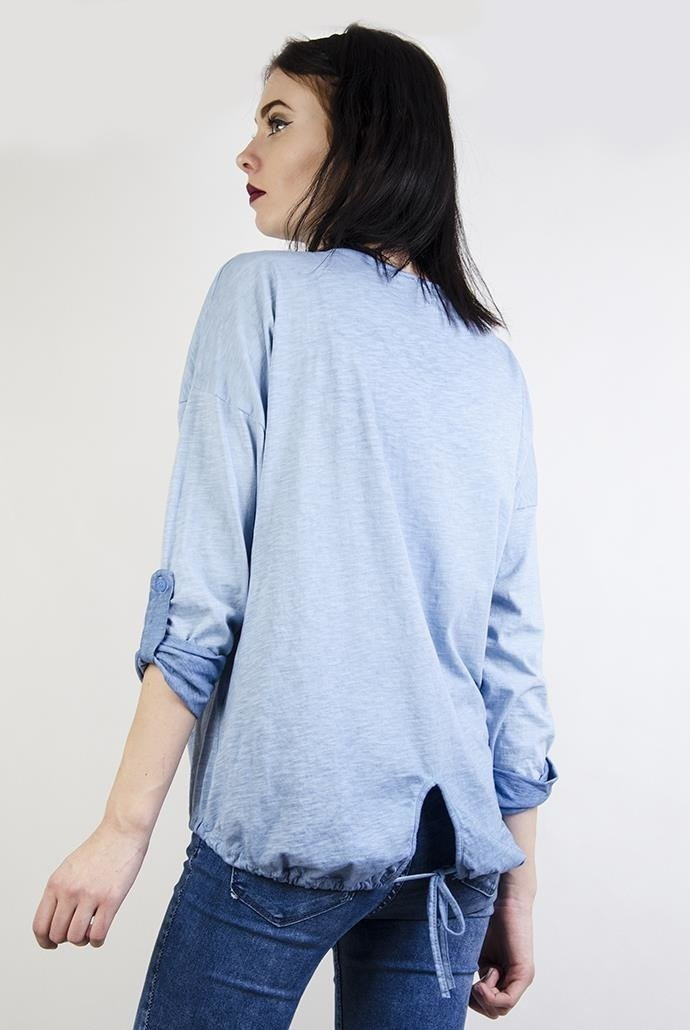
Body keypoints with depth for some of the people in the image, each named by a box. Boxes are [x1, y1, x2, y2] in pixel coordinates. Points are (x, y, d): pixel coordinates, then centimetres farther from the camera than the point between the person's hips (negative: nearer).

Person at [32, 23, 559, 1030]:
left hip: (289, 822, -5)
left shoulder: (264, 292, -2)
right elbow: (515, 643, 10)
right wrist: (517, 884, 15)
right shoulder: (494, 362, 12)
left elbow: (203, 581, -10)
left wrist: (125, 827, -7)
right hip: (455, 836, 5)